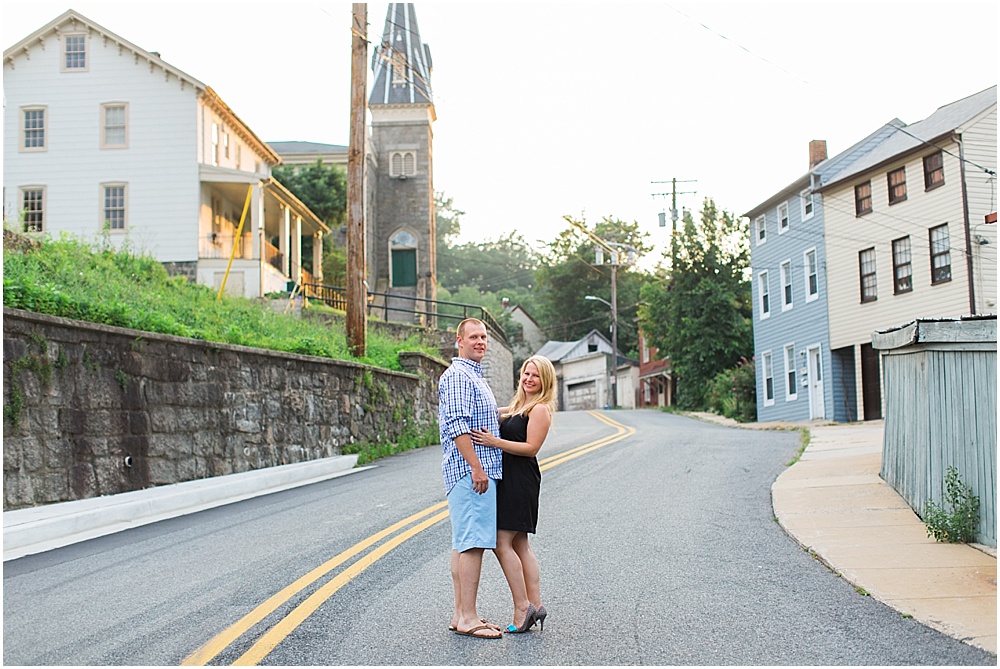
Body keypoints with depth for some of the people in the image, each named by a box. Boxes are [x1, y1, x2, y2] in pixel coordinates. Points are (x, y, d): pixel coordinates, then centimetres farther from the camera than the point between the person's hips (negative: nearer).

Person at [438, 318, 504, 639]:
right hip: (470, 471, -11)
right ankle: (467, 618, -8)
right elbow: (457, 427, -20)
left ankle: (461, 615, 15)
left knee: (464, 542, 10)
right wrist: (477, 467, -23)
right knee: (472, 542, -10)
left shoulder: (475, 376, 23)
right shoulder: (457, 376, -11)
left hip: (479, 470, 11)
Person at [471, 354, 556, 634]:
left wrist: (494, 441, -22)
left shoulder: (540, 409, -10)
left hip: (521, 482, -10)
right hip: (508, 479, 10)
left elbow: (531, 447, -17)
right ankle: (535, 604, 15)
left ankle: (522, 607, -5)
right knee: (519, 545, 10)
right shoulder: (517, 406, 19)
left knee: (502, 542, -10)